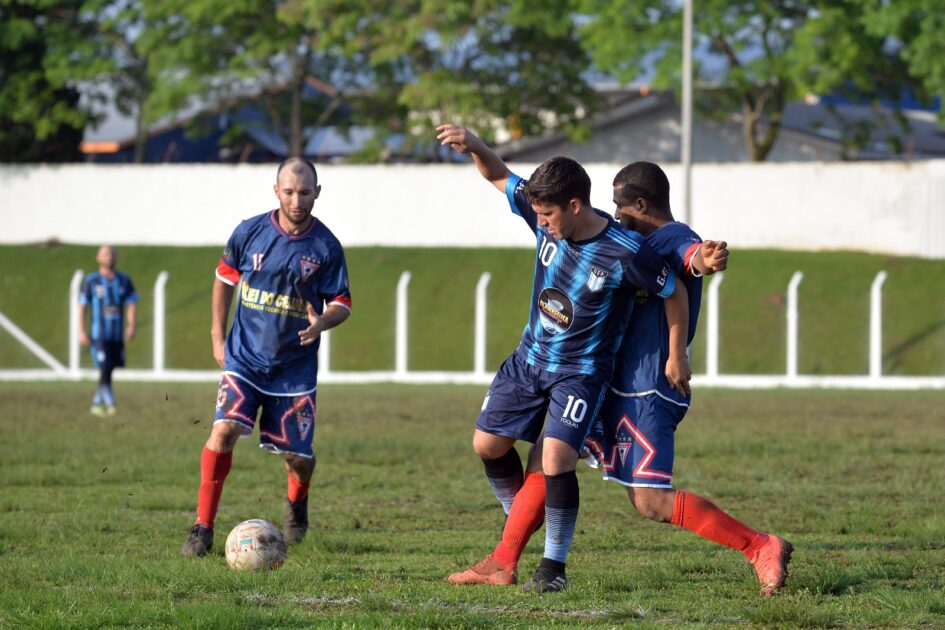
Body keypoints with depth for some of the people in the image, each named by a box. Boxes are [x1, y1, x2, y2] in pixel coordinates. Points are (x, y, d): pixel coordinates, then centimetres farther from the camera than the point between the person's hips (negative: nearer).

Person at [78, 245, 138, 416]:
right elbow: (82, 307, 1)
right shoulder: (91, 281, 0)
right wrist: (82, 332, -6)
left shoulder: (124, 281, 7)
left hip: (117, 335, 4)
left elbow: (131, 305, 3)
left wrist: (131, 327, -13)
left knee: (109, 369, 7)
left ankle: (97, 404, 18)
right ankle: (109, 403, -13)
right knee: (104, 369, -14)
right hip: (99, 335, -4)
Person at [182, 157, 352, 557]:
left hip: (296, 365, 0)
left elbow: (341, 303, 0)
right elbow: (225, 278, 12)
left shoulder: (326, 247, -6)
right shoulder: (250, 232, -4)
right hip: (244, 357, 0)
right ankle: (203, 528, -13)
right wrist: (218, 336, 11)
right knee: (224, 430, -21)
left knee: (298, 455, 3)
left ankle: (297, 504, 40)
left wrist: (322, 322, -23)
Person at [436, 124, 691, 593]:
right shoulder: (545, 219, -12)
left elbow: (674, 293, -12)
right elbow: (499, 175, 0)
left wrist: (677, 356, -4)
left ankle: (554, 566, -6)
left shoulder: (625, 254, -27)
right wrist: (475, 146, -20)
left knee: (556, 459, -21)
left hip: (580, 372, -6)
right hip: (529, 358, 6)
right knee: (487, 444, 10)